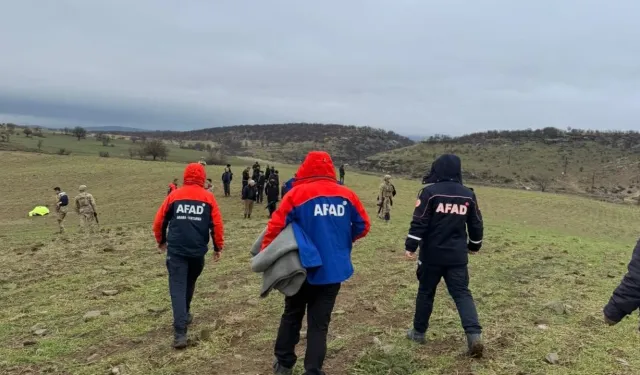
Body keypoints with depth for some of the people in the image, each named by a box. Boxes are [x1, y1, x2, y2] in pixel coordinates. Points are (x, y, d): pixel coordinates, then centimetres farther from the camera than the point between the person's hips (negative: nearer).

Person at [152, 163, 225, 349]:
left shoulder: (174, 195, 3)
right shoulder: (208, 197, 2)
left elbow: (159, 221, 7)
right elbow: (217, 224, -1)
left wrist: (161, 241, 24)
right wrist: (218, 247, 11)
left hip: (176, 250, -1)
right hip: (198, 250, 1)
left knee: (177, 288, -2)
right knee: (189, 284, 25)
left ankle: (180, 333, -12)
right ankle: (185, 314, 42)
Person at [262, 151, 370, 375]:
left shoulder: (297, 194, -9)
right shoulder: (347, 195, 0)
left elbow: (276, 225, -13)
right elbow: (363, 226, 7)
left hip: (303, 268, -1)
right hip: (334, 270, 2)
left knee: (292, 316, 20)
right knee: (319, 323, 10)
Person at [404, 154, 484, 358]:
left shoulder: (429, 192, -10)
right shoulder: (468, 195, 5)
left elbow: (419, 222, -14)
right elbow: (476, 224, 12)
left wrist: (410, 246, -8)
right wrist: (474, 245, 27)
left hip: (432, 254, -3)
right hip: (457, 255, 3)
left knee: (426, 292, 12)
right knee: (462, 293, 6)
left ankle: (418, 332, 24)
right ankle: (474, 334, -7)